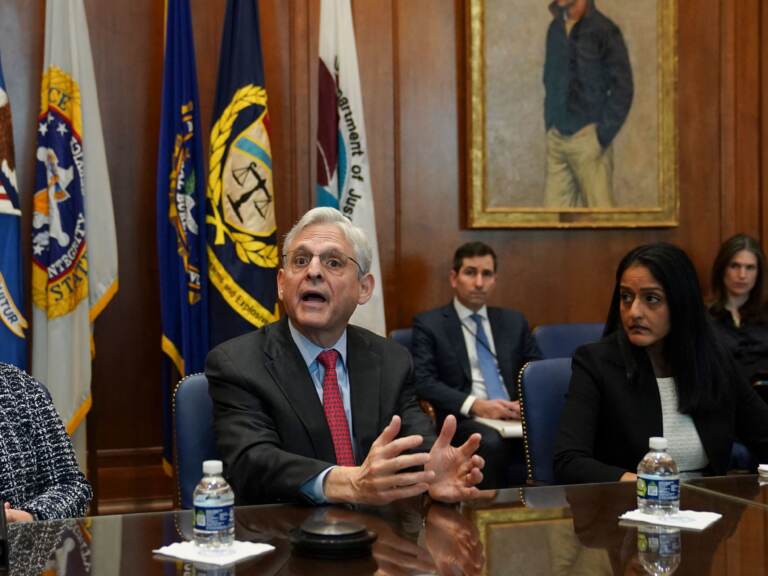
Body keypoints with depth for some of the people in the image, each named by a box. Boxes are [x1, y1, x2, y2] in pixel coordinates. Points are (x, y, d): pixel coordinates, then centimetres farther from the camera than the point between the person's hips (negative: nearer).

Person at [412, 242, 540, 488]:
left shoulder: (514, 321, 21)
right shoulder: (429, 324, 7)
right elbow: (423, 382, -4)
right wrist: (475, 405, -16)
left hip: (515, 417, 4)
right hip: (464, 420, -3)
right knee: (491, 443, -37)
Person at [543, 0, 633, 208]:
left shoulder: (603, 30, -8)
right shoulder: (555, 28, 9)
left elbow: (623, 89, -9)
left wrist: (602, 136, -12)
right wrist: (549, 127, 10)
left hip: (586, 137, -5)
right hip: (556, 137, 6)